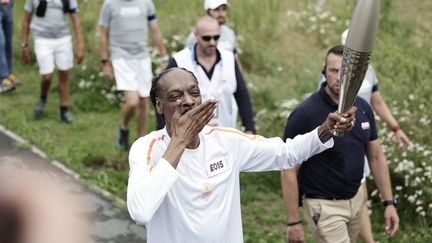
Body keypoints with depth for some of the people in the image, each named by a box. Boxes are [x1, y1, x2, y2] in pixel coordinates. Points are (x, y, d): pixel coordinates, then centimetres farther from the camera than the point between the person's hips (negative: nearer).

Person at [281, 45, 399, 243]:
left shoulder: (363, 108, -1)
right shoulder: (305, 114, -20)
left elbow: (376, 157, 9)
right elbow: (289, 171, -16)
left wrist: (389, 202, 5)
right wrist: (294, 222, -16)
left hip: (357, 200, 6)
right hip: (324, 205, -6)